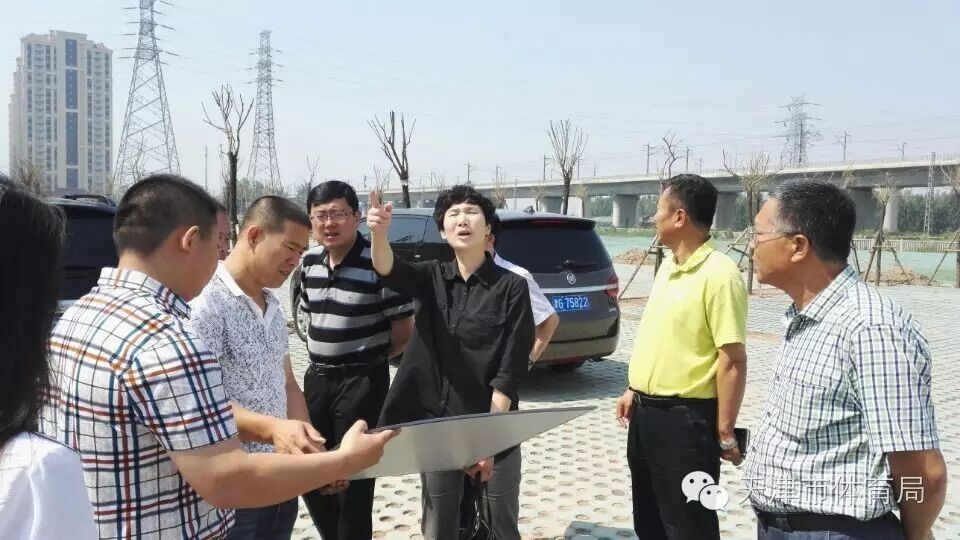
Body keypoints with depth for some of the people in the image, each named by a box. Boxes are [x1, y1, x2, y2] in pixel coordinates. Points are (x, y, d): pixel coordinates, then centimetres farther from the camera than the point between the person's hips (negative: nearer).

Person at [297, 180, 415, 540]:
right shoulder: (308, 263, 5)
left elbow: (404, 330, -11)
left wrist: (367, 358, 1)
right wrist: (324, 358, 9)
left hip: (363, 382, -7)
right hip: (317, 378, 7)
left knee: (353, 479, 2)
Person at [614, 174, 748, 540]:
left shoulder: (718, 274, -18)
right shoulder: (668, 267, 9)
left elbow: (733, 360, -19)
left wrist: (724, 433, -17)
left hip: (686, 418, -9)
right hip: (646, 412, 9)